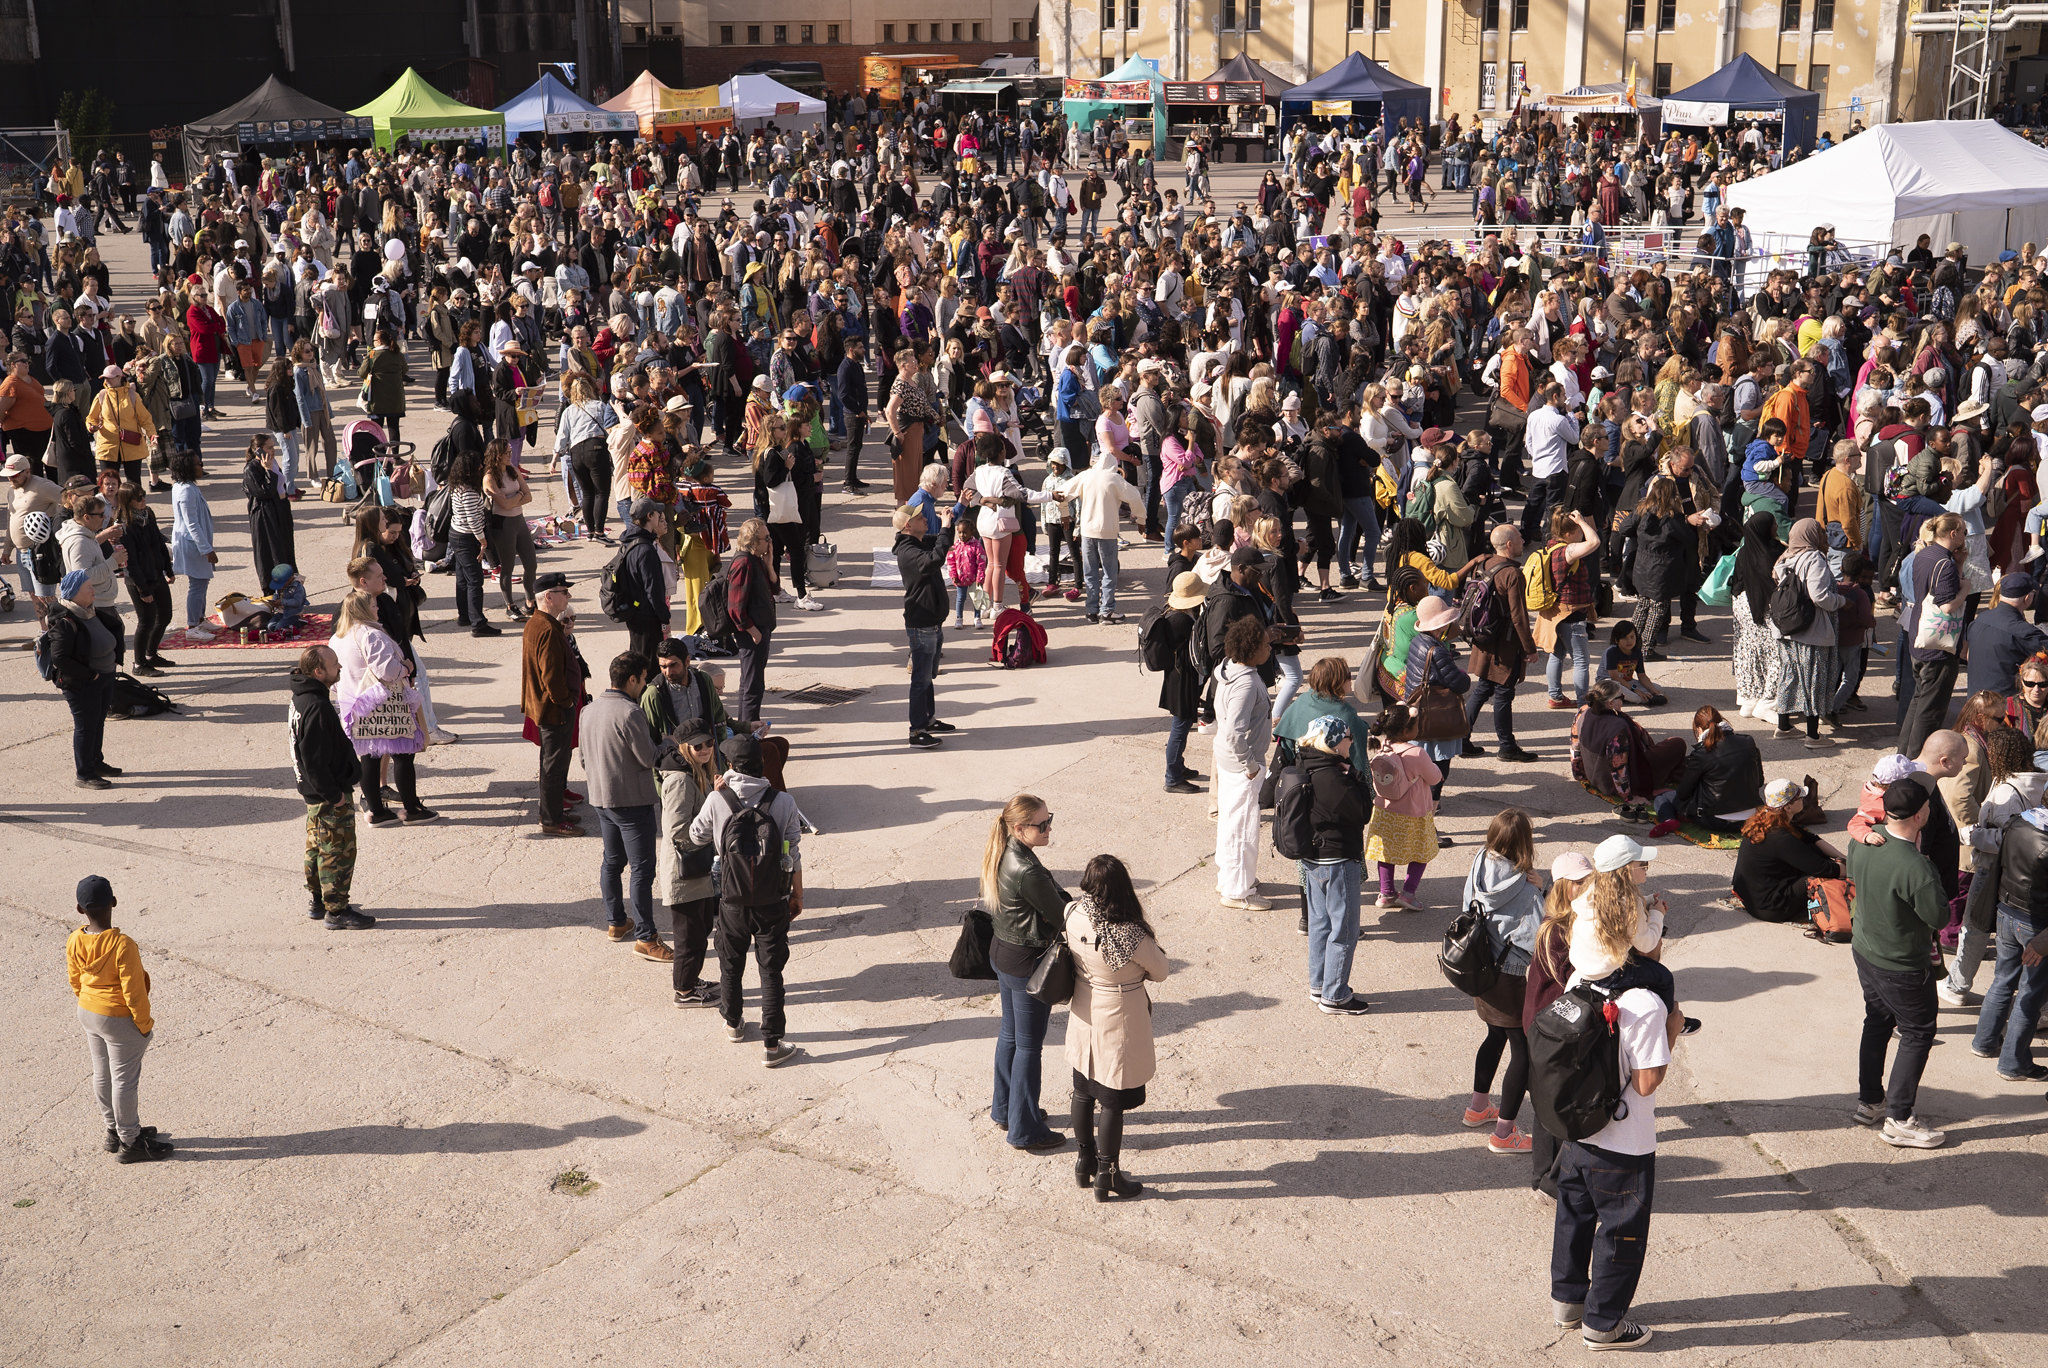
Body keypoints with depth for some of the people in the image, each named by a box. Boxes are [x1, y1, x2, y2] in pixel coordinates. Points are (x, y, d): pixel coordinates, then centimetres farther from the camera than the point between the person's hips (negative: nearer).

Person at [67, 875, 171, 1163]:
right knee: (125, 1079, 6)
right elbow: (133, 991, -22)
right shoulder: (123, 945, -29)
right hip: (120, 1020, -7)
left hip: (88, 1013, 7)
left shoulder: (75, 941, -8)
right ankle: (129, 1144, 19)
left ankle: (115, 1132, 37)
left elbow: (75, 982, 6)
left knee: (102, 1074, 20)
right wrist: (144, 1024, -9)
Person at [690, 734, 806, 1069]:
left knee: (730, 964, 22)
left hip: (733, 902, 1)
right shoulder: (784, 803, -13)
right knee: (771, 971, 7)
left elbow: (696, 836, 4)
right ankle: (772, 1045, 8)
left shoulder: (717, 800, -14)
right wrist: (797, 895, 7)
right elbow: (794, 856, -7)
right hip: (773, 903, -1)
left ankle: (733, 1023, 41)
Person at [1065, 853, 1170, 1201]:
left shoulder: (1073, 914, -15)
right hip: (1118, 1024, -6)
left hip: (1084, 1016, 6)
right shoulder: (1130, 935, -31)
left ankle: (1084, 1160, 40)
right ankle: (1107, 1177, 23)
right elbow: (1161, 971, -13)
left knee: (1084, 1092, 22)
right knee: (1113, 1102, 10)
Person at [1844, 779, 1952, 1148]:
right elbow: (1939, 917, -21)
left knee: (1877, 1022, 23)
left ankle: (1869, 1101, 35)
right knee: (1917, 1034, 9)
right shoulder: (1914, 867, -34)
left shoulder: (1862, 841, -11)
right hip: (1902, 966, -7)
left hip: (1864, 949, 7)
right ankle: (1898, 1120, 14)